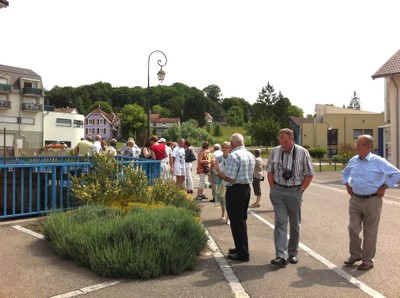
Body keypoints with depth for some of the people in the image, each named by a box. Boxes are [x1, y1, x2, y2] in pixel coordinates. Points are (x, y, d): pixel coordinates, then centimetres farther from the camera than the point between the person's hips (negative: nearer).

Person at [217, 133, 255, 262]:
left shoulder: (233, 156, -18)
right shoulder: (250, 156, 9)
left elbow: (230, 178, -21)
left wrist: (220, 174, -3)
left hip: (235, 190, -9)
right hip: (247, 188, 9)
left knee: (237, 222, -1)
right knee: (242, 220, 19)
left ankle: (242, 254, 5)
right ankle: (241, 248, 30)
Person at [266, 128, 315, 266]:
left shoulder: (302, 153, -6)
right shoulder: (275, 151, 0)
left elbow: (309, 174, 1)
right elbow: (269, 171, 10)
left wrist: (301, 190, -4)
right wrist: (273, 188, 3)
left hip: (295, 191, 0)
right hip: (278, 191, 1)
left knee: (295, 224, 10)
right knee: (280, 222, -5)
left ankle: (293, 253, 24)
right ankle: (280, 255, -6)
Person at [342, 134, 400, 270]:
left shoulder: (378, 161, -12)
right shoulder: (353, 160, 5)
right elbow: (345, 172, 26)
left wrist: (384, 187, -9)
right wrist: (347, 185, 13)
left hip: (372, 201, -5)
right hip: (355, 200, 5)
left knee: (369, 232, 5)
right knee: (353, 228, 6)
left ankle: (367, 260, 18)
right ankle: (355, 255, 25)